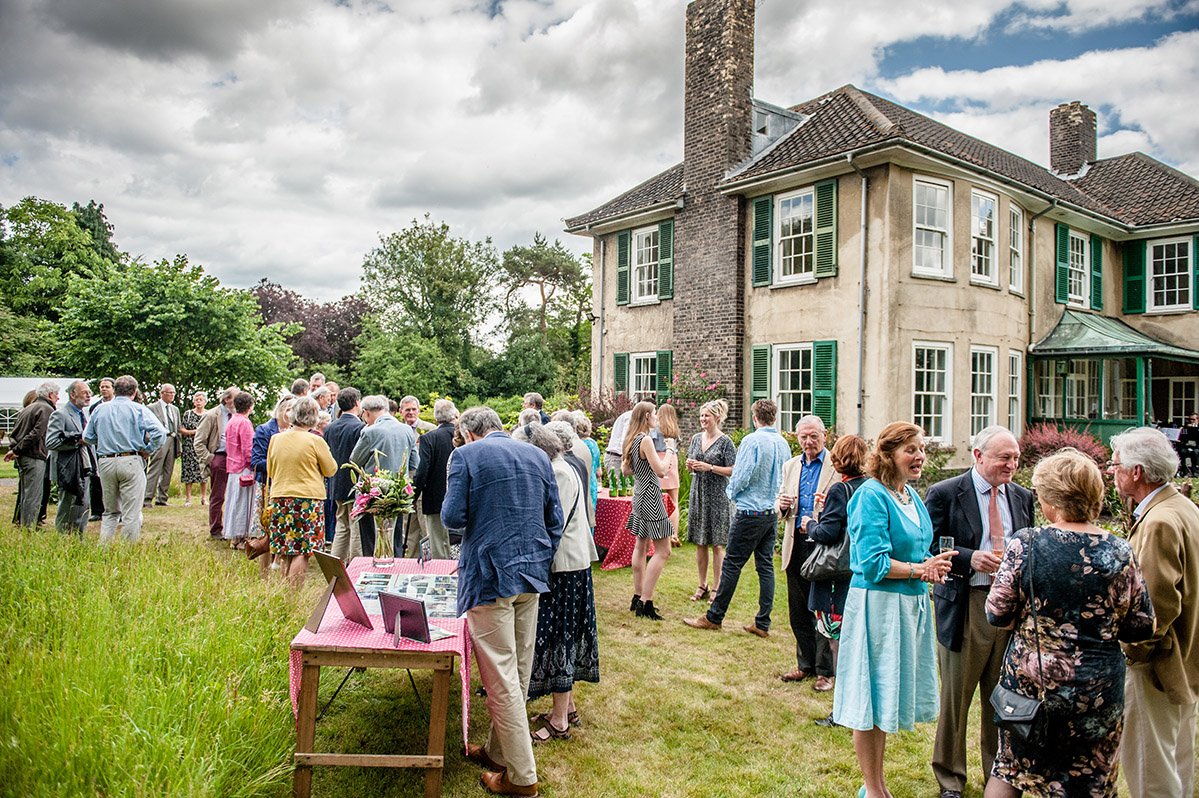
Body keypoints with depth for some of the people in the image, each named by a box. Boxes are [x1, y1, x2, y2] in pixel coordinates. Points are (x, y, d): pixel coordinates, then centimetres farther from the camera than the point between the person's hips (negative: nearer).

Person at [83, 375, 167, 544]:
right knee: (131, 514, 0)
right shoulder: (138, 409, -2)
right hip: (131, 462, -4)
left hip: (105, 463, 4)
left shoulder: (99, 409, 9)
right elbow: (160, 432, -14)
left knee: (110, 511, 18)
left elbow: (87, 437, 12)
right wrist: (148, 450, -1)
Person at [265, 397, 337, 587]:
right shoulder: (315, 441, -10)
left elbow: (270, 471, 15)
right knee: (303, 550, -1)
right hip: (308, 499, -5)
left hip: (280, 499, 5)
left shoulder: (276, 439, 3)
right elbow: (331, 470, 1)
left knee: (286, 551, 12)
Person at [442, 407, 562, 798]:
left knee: (501, 678, 3)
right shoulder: (537, 455, 8)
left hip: (490, 577, -6)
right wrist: (538, 563, 17)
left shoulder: (465, 455, -7)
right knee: (519, 672, 17)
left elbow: (453, 517, -12)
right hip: (532, 574, 6)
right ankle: (497, 751, 33)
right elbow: (555, 520, 8)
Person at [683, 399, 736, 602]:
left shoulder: (725, 442, -7)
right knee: (699, 543, 9)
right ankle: (702, 586, 20)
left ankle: (716, 587, 11)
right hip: (698, 494, 5)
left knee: (717, 544, 1)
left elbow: (733, 470, -11)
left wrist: (709, 467, -18)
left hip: (717, 496, -5)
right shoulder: (696, 438, 10)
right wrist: (690, 466, -3)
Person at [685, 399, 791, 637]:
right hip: (773, 512, 7)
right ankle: (762, 624, 15)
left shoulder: (752, 441, -15)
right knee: (766, 565, 10)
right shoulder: (784, 444, 6)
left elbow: (741, 476, -16)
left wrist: (730, 492, 2)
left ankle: (714, 617, 10)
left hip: (751, 512, -7)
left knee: (732, 564, 1)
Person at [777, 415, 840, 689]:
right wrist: (782, 504, -4)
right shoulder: (790, 466, 13)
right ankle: (805, 664, 28)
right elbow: (781, 504, 19)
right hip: (796, 546, 6)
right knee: (798, 610, 13)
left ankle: (825, 671, 16)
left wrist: (828, 508, -28)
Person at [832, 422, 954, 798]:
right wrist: (920, 570, -14)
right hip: (877, 605, -9)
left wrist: (930, 566, -1)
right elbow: (873, 563, -21)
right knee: (872, 695, 5)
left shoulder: (911, 495, 11)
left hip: (910, 604, 9)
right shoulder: (872, 495, -16)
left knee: (887, 695, 19)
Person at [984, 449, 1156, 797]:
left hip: (1029, 680, -1)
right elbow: (1142, 626, -2)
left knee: (1010, 768, 18)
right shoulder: (1120, 552, -9)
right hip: (1098, 690, 1)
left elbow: (997, 614, -12)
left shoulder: (1025, 544, -14)